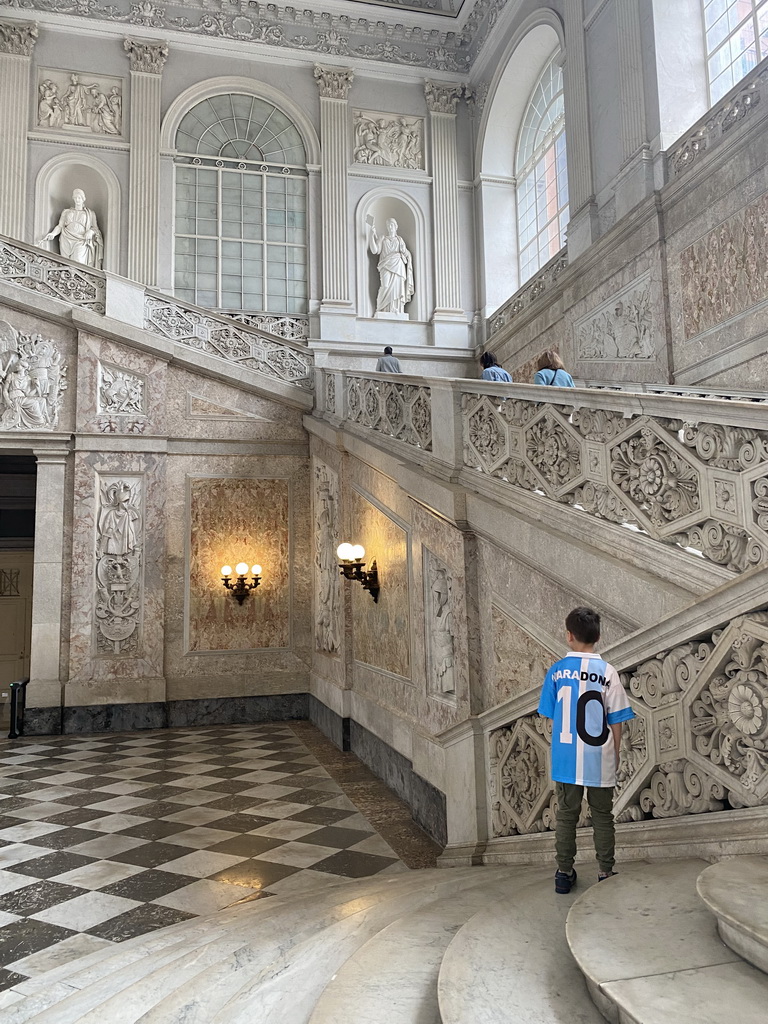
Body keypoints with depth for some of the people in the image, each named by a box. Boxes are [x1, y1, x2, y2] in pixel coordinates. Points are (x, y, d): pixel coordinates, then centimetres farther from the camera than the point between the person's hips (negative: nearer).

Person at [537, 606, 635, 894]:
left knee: (566, 816, 14)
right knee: (603, 817, 15)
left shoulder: (556, 671, -6)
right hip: (600, 761, -1)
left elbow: (552, 718, 2)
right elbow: (615, 722, -6)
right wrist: (616, 755, 8)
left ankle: (564, 874, 22)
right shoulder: (607, 672, -10)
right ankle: (606, 874, 23)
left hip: (566, 760, 1)